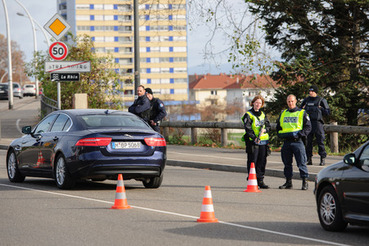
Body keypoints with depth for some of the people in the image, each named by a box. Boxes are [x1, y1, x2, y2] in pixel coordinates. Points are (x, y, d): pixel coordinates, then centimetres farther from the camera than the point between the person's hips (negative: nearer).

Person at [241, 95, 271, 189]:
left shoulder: (263, 114, 17)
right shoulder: (248, 115, -1)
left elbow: (268, 126, 15)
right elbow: (248, 128, -11)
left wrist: (265, 130, -8)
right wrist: (254, 137, -24)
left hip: (263, 141, 5)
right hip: (252, 142, -5)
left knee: (262, 162, 6)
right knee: (252, 162, -5)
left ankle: (260, 181, 13)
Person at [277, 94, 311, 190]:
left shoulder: (302, 113, 2)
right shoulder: (283, 114, 16)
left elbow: (308, 127, 0)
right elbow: (278, 126, 26)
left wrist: (300, 134, -13)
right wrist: (280, 135, 8)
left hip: (297, 142, -5)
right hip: (286, 142, 5)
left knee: (301, 162, -7)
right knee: (287, 163, 8)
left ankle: (305, 182, -4)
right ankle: (288, 181, 16)